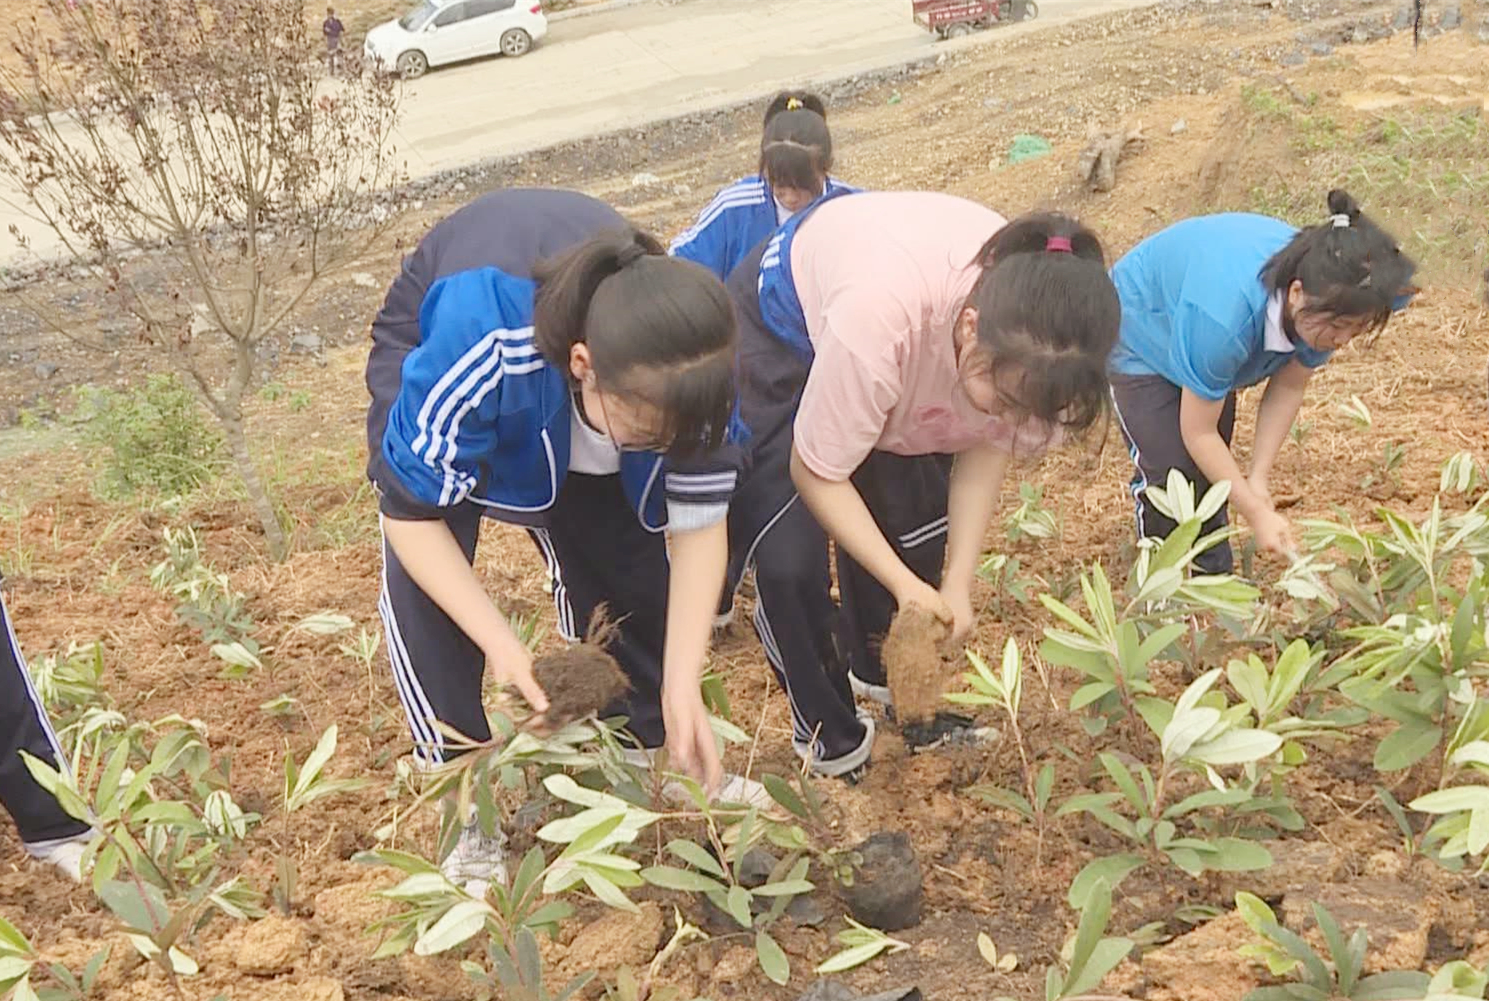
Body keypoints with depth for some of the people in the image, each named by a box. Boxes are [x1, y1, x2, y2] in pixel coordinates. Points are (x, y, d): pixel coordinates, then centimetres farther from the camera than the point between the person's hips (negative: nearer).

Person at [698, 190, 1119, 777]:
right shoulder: (881, 322, -46)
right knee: (790, 558, -13)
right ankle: (826, 732, 11)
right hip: (778, 326, -4)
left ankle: (878, 669, 31)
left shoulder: (1033, 346, -31)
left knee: (916, 521, 0)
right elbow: (817, 474, -30)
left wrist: (957, 584, -20)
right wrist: (907, 586, -30)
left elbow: (988, 445, -13)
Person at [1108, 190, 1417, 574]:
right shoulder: (1226, 315, -47)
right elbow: (1198, 432, -34)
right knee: (1171, 473, -14)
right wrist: (1258, 515, -30)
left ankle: (1215, 577, 25)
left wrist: (1259, 477, -17)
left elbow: (1288, 387, -11)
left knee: (1210, 469, 8)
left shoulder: (1327, 302, -29)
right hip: (1142, 332, -6)